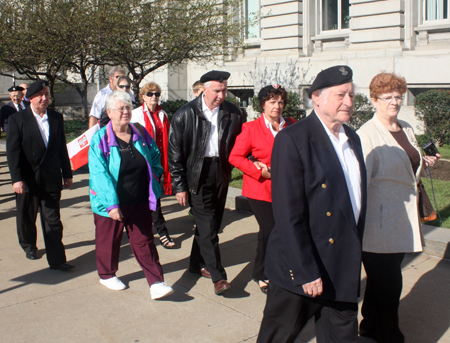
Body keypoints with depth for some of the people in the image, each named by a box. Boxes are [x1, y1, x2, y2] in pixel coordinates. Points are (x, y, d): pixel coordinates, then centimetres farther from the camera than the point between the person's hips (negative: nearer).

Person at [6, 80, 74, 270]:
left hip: (51, 179, 1)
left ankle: (56, 259, 4)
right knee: (26, 217, 17)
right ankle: (29, 246, 43)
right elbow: (13, 152, -9)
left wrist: (67, 174, 11)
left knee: (53, 220, 1)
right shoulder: (17, 119, -4)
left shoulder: (56, 118, 6)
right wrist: (16, 178, -16)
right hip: (27, 180, -1)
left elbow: (62, 148, 10)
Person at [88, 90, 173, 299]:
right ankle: (107, 275, 37)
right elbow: (100, 174, -19)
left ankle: (156, 283, 8)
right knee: (109, 241, 14)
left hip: (140, 202, 3)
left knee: (144, 241, 7)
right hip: (111, 204, -3)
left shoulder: (141, 134, 3)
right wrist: (111, 204, -26)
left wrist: (154, 176, 5)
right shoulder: (100, 139, -12)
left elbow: (155, 157, 19)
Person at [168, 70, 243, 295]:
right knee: (207, 225, -6)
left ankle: (197, 263, 32)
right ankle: (218, 276, 0)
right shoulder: (185, 115, -7)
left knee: (211, 223, 13)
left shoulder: (233, 114, 2)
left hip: (221, 173, 4)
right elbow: (175, 153, -5)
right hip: (197, 174, -4)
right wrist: (179, 186, -7)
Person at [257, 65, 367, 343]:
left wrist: (355, 255, 13)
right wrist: (306, 273, -19)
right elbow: (289, 215, -19)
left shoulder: (352, 138, 9)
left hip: (344, 270, 7)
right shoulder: (293, 139, -16)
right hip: (301, 268, -7)